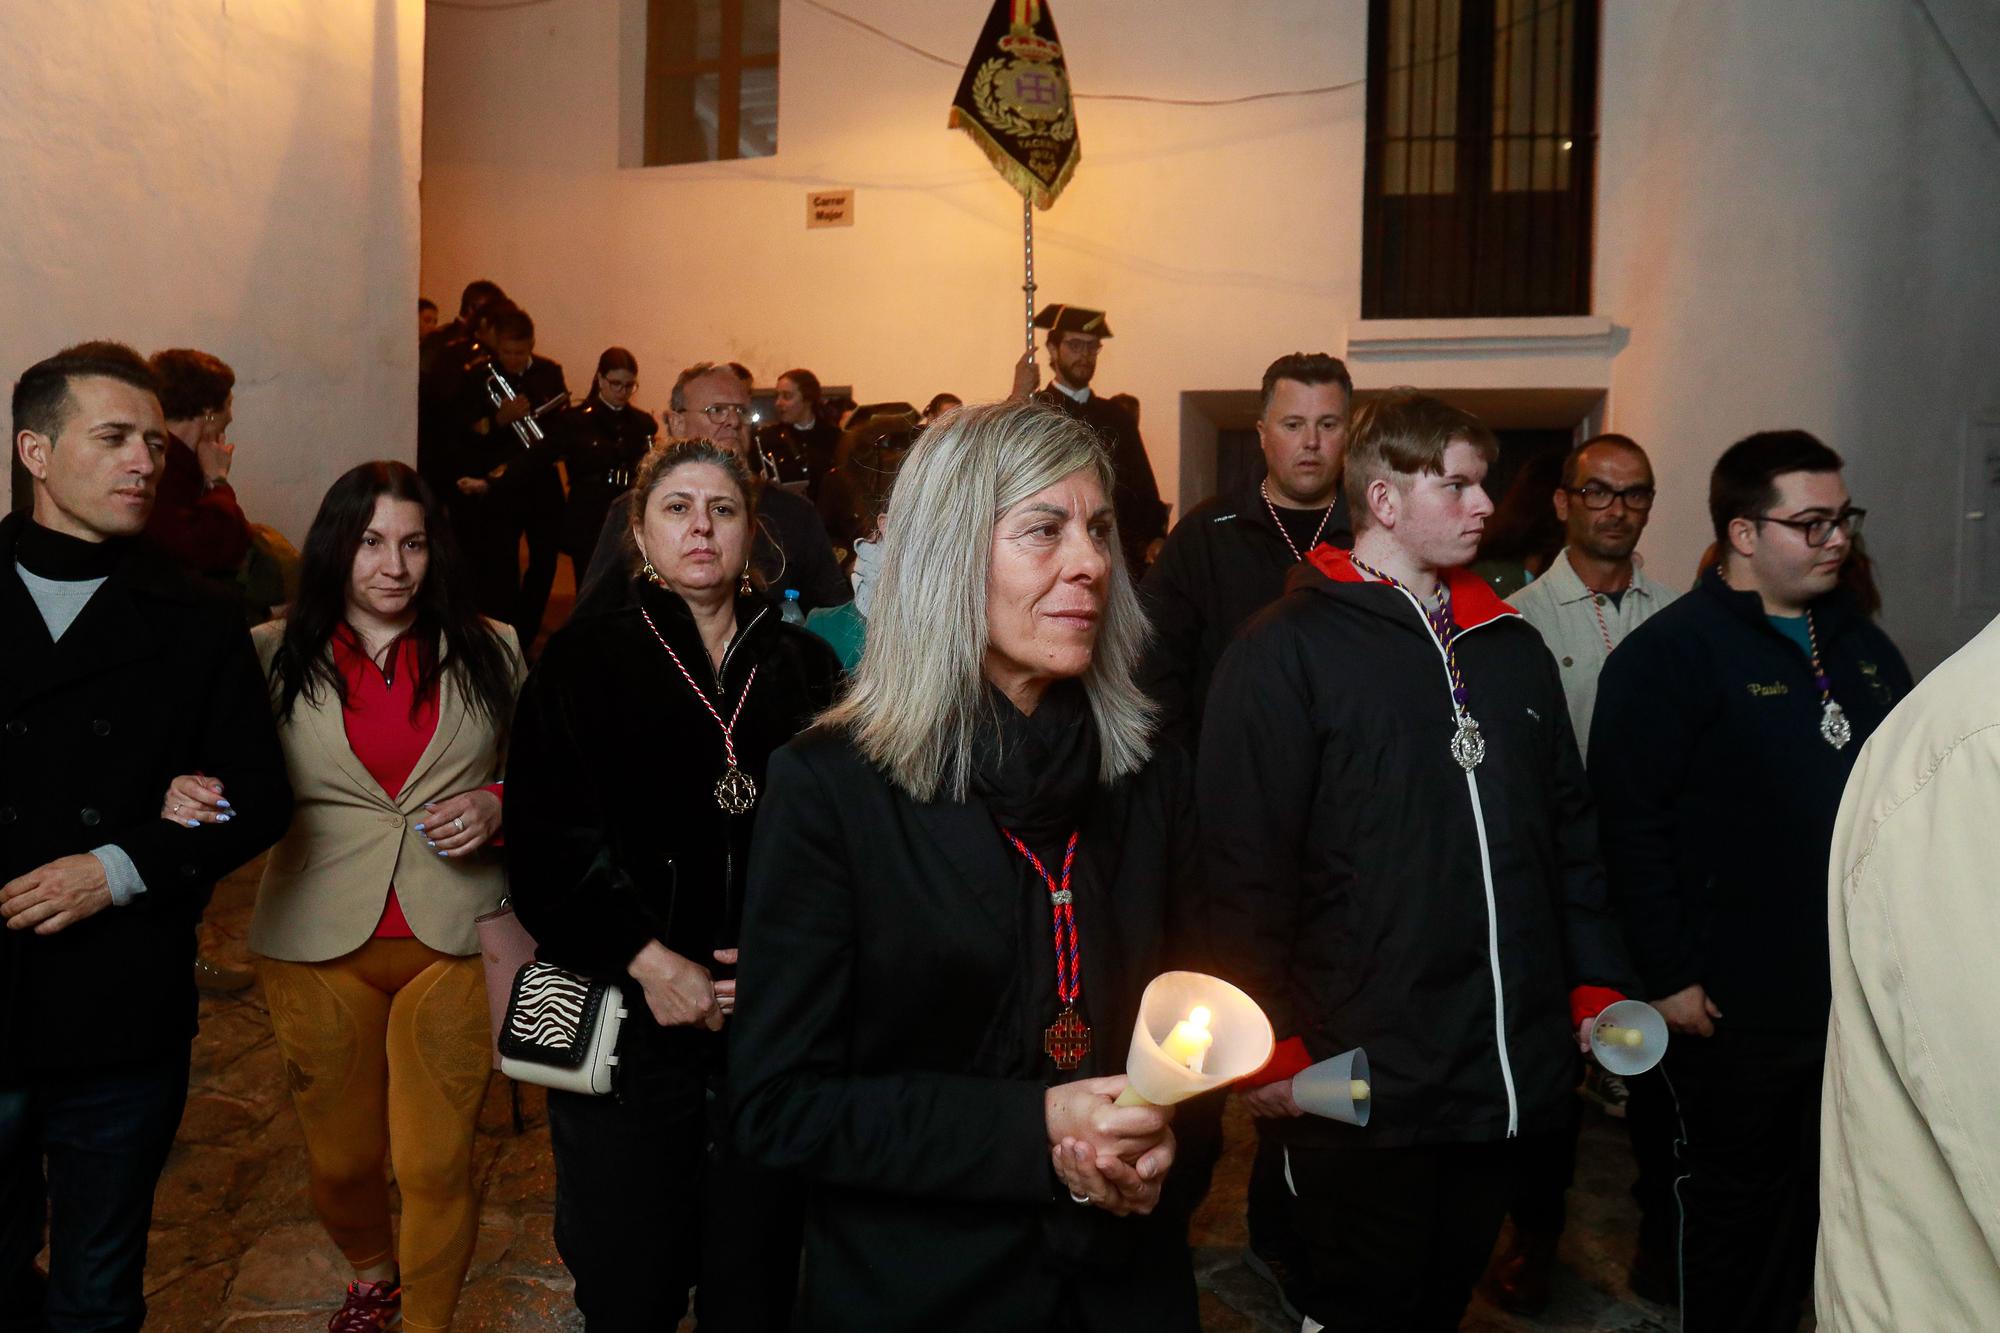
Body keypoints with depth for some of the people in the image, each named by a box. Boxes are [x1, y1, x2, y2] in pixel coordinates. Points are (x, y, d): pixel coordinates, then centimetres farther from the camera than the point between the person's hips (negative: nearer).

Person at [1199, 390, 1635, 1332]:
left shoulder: (1512, 647, 11)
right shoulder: (1285, 653, -9)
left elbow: (1569, 828, 17)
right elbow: (1245, 869, -12)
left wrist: (1597, 986, 11)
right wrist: (1277, 1048, -14)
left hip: (1512, 1073, 6)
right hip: (1362, 1081, -6)